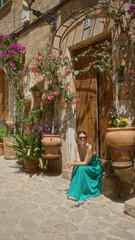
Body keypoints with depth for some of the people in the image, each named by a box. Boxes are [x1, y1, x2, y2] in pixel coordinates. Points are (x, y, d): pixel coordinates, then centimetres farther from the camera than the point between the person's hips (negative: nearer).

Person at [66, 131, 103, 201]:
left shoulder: (89, 147, -25)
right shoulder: (77, 147, -6)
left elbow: (85, 163, -25)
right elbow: (78, 161, -14)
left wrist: (73, 163, -31)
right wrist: (71, 163, -35)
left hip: (94, 168, -6)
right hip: (86, 168, 6)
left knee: (81, 168, -30)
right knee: (76, 167, -22)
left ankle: (77, 194, -24)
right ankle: (73, 192, -12)